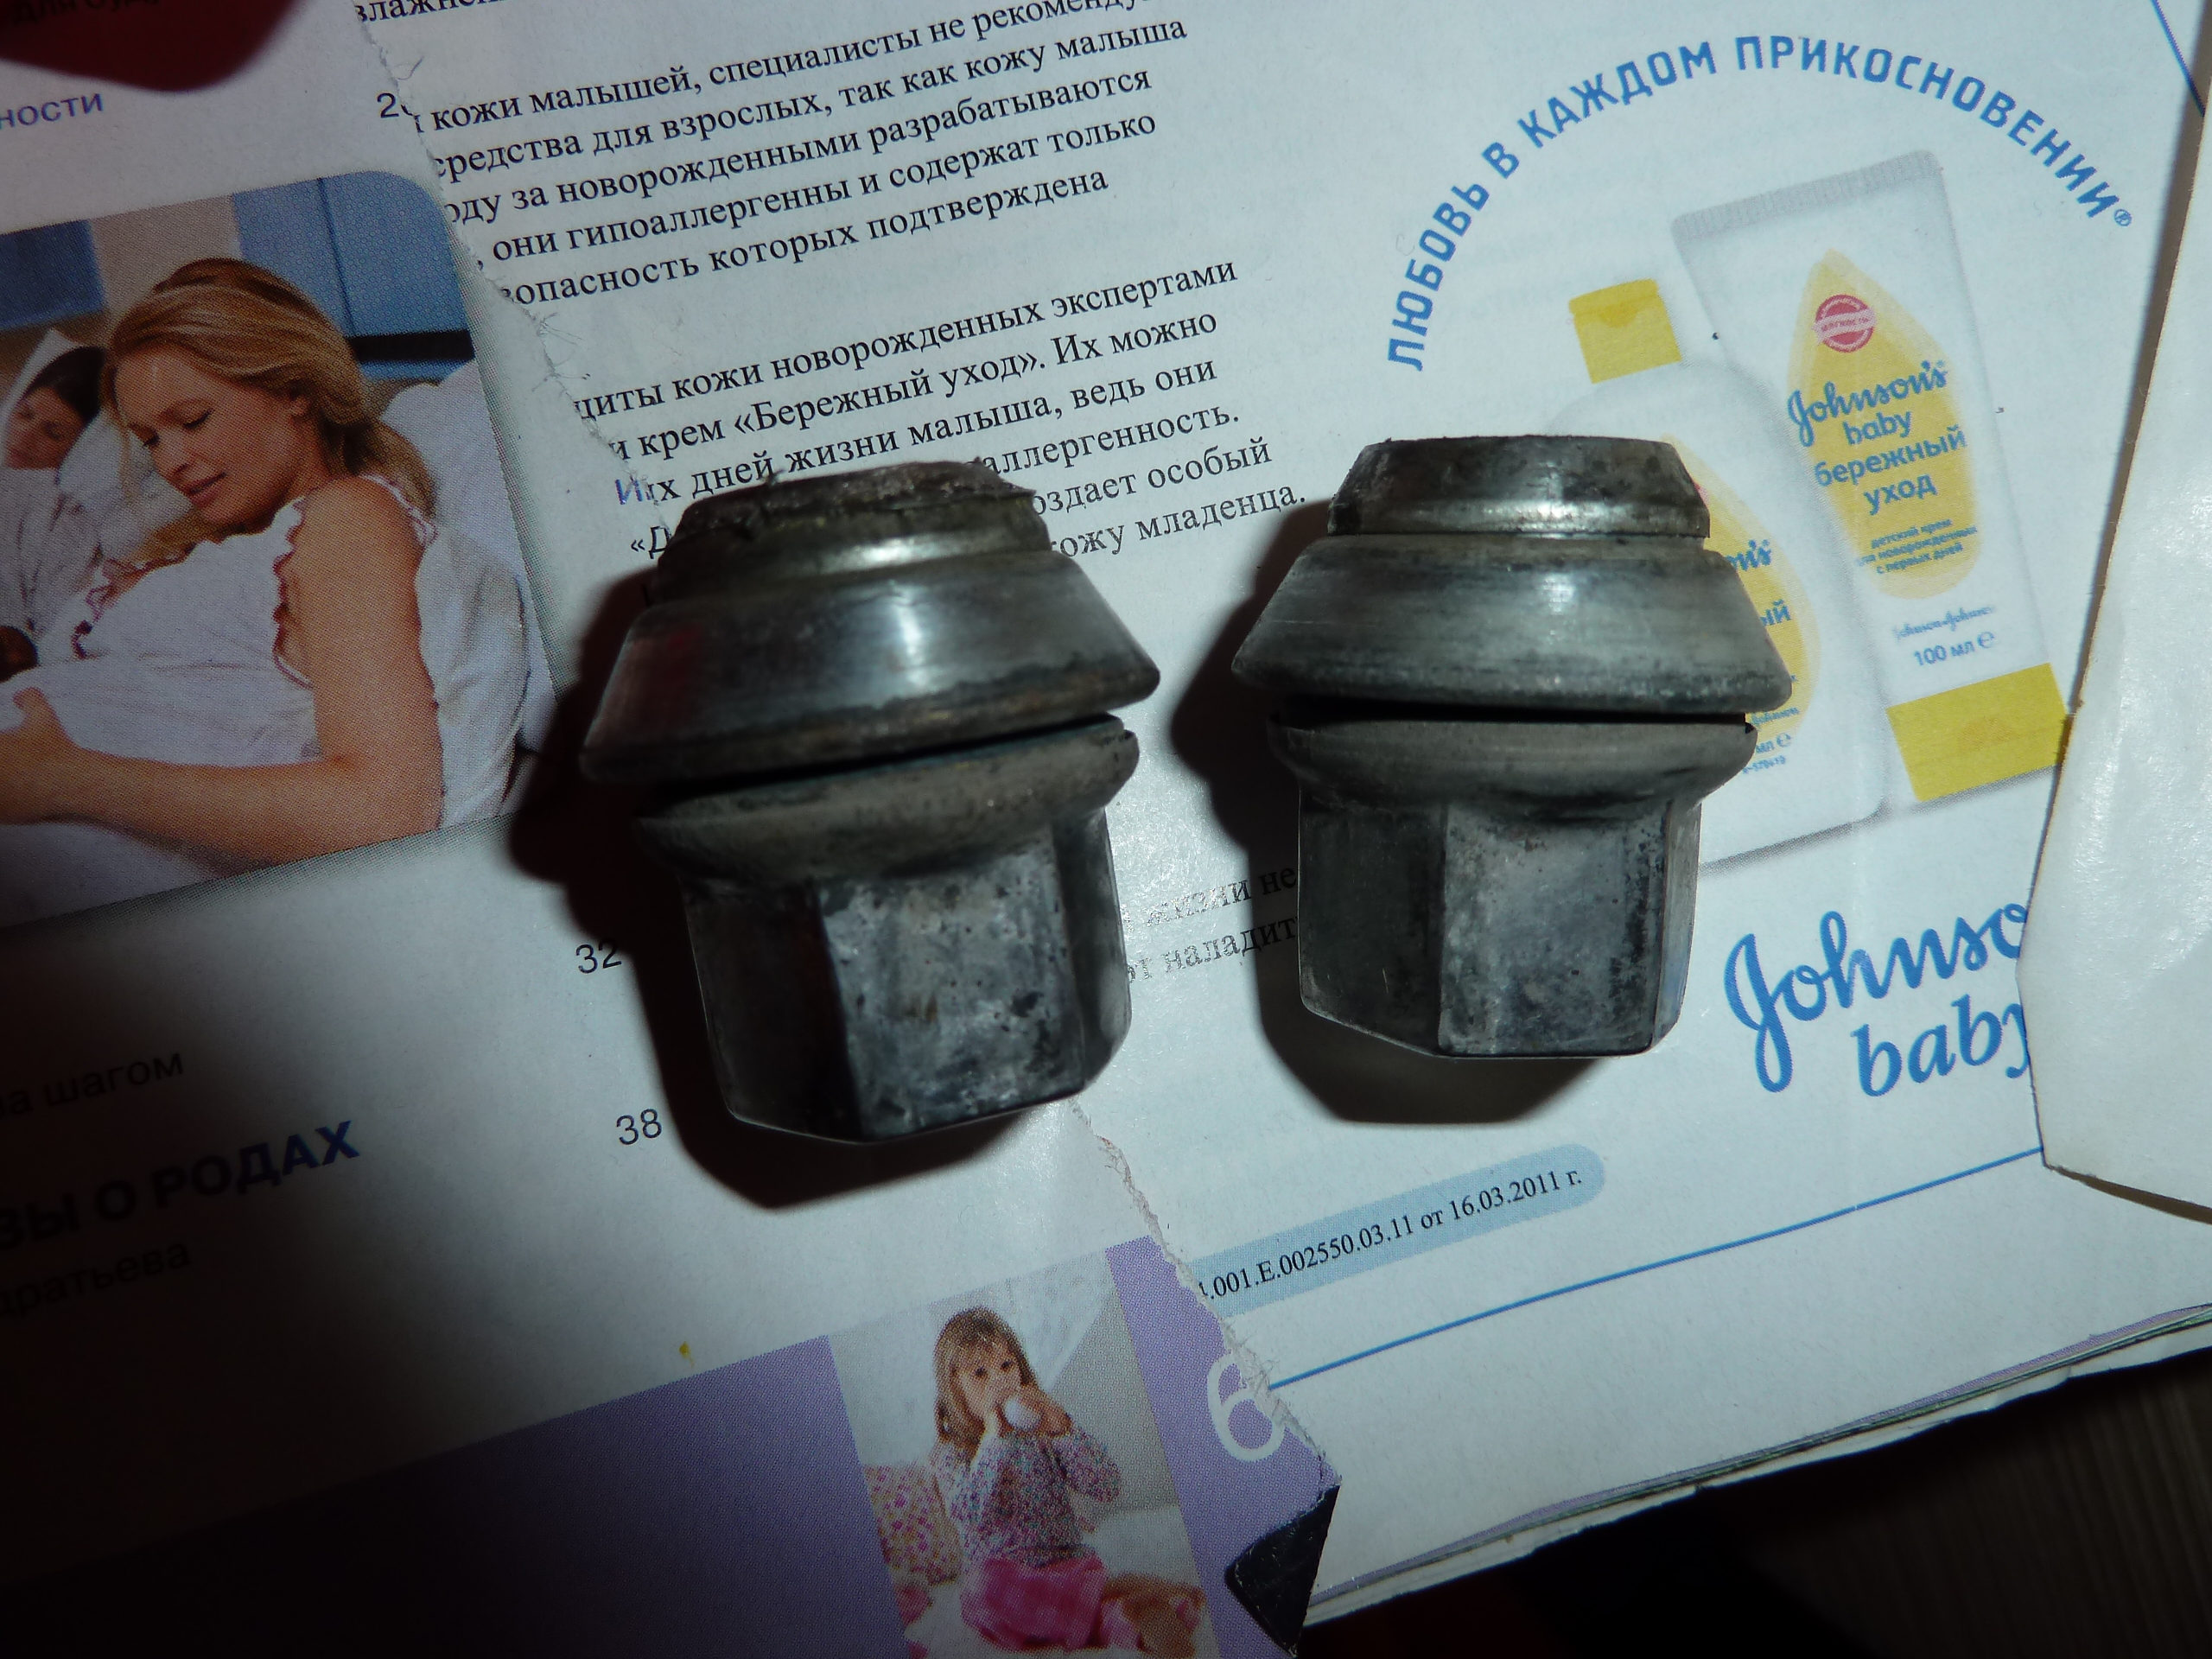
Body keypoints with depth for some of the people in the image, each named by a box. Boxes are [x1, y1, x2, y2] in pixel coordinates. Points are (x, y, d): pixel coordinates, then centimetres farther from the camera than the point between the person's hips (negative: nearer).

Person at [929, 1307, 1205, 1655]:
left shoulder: (1043, 1431, 10)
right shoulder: (950, 1453, 3)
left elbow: (1109, 1488, -3)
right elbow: (970, 1517, -18)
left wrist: (1064, 1429, -14)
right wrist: (993, 1439, -20)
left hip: (1071, 1565, 0)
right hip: (1004, 1581, 0)